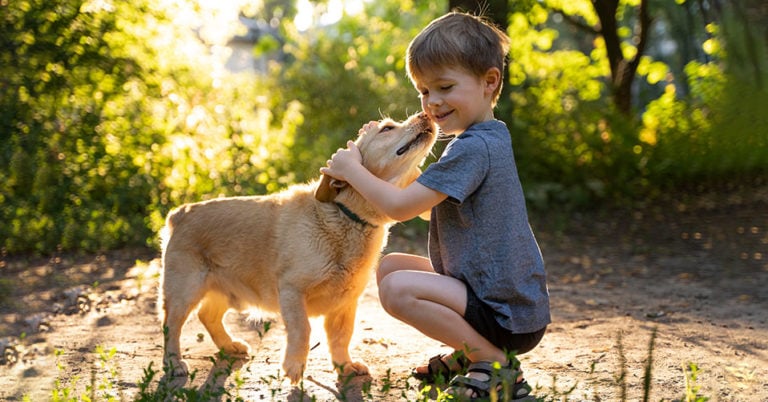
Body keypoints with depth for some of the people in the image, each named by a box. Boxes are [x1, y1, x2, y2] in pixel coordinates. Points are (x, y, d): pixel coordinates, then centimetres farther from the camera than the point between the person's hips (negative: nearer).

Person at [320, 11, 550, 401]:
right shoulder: (489, 138, 11)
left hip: (509, 317, -10)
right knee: (390, 266, 14)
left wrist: (351, 169, -7)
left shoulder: (473, 148, -22)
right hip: (504, 296, 10)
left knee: (398, 289, -26)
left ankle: (496, 364, -11)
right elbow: (421, 199, 19)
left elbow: (401, 207, -21)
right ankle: (469, 352, 15)